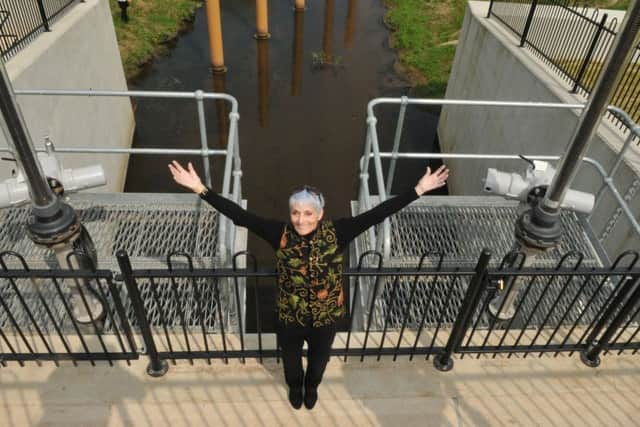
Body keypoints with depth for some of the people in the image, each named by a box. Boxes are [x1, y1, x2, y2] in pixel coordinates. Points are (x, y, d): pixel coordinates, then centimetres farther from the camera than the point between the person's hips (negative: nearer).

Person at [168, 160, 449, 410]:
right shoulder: (280, 234, -24)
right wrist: (200, 189, -33)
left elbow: (377, 214, -26)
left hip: (325, 317, 0)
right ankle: (295, 385, 66)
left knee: (319, 358, 30)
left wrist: (419, 189, -29)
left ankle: (311, 386, 66)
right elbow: (239, 215, -27)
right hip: (289, 317, 0)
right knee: (291, 357, 30)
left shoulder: (336, 233, -24)